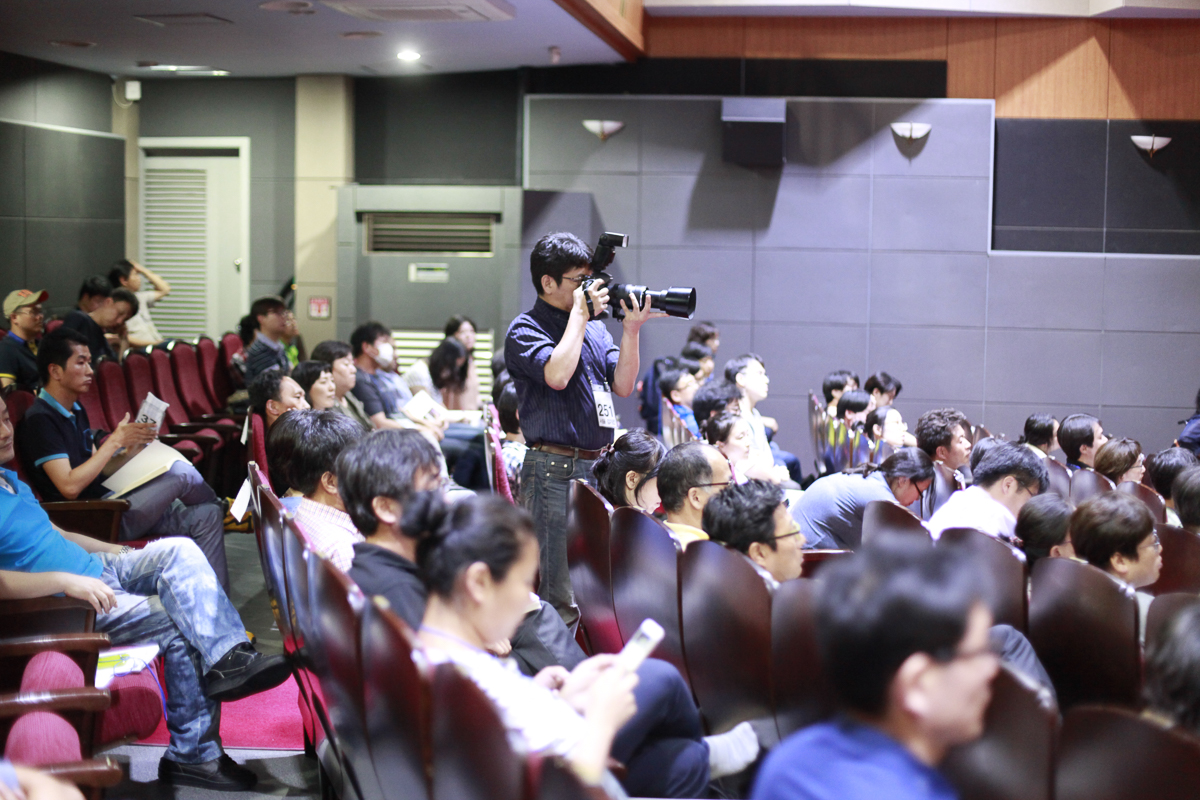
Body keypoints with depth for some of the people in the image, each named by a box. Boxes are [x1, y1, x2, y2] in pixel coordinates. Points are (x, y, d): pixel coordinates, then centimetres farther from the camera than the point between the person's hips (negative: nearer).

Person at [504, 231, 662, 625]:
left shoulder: (595, 328, 16)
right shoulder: (524, 331, -4)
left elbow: (623, 385, 9)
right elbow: (557, 374, -22)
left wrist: (631, 329, -3)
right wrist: (579, 313, -12)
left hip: (600, 466, 7)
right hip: (554, 470, -7)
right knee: (559, 597, -8)